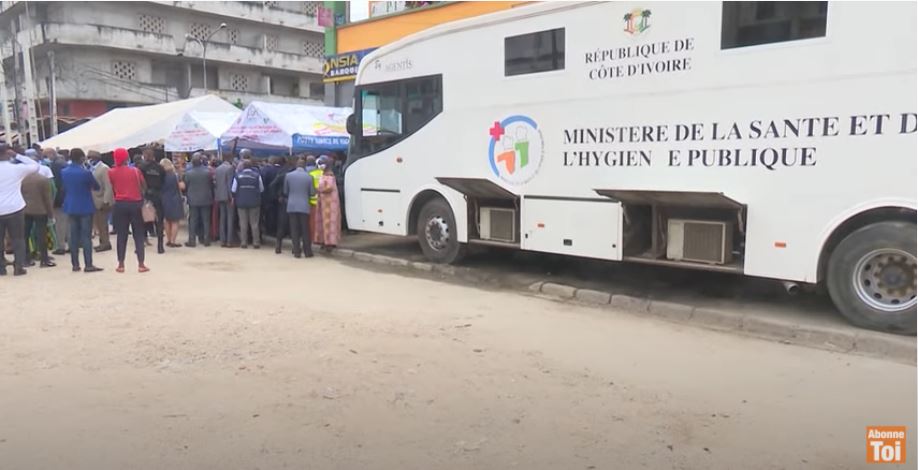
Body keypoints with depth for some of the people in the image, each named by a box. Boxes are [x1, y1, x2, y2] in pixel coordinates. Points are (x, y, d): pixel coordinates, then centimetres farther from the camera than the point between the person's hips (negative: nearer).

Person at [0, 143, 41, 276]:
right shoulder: (17, 168, -6)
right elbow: (35, 165, 7)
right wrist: (17, 155, 3)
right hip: (15, 209, -1)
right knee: (18, 239, 7)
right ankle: (18, 266, 5)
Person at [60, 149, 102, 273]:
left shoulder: (64, 172, 2)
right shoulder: (85, 172, -15)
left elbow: (64, 187, 16)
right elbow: (97, 187, -3)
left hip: (71, 207, 5)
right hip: (85, 207, -5)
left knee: (74, 236, 9)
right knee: (86, 236, -4)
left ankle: (75, 264, 12)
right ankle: (88, 265, -5)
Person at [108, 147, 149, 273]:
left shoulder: (111, 172, 0)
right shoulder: (135, 171, -1)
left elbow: (111, 189, 2)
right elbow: (143, 187, 5)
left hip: (120, 205, 1)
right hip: (135, 204, -1)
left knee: (121, 234, 7)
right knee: (138, 234, 4)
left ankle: (121, 265, 9)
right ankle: (141, 264, 1)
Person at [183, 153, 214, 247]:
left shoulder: (188, 173, -8)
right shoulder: (208, 172, -8)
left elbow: (185, 187, -1)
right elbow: (211, 186, 0)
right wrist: (212, 197, 13)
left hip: (193, 200, 0)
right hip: (206, 200, 0)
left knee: (193, 221, 6)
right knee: (206, 220, 6)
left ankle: (192, 241, 6)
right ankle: (206, 240, 8)